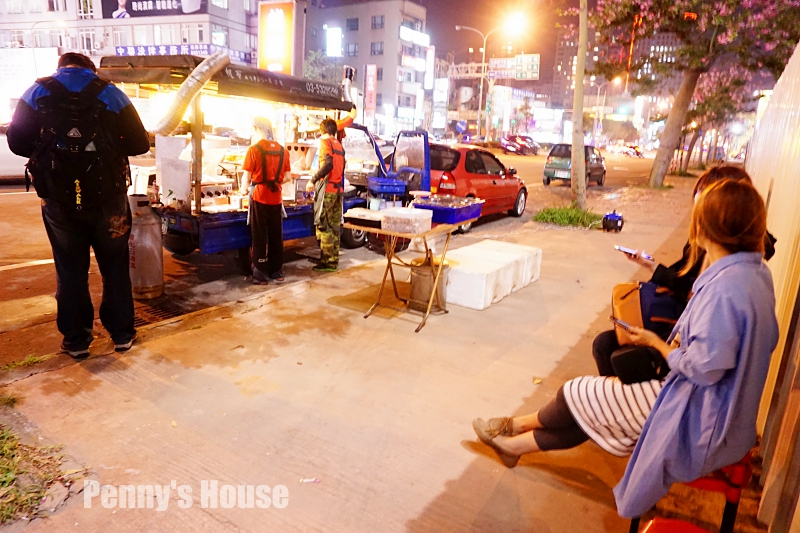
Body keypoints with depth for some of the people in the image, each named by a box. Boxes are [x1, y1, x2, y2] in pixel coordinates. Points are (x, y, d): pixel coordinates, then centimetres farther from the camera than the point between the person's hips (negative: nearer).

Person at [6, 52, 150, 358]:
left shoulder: (37, 93, 3)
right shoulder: (110, 94, 0)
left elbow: (17, 143, 4)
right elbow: (140, 144, -1)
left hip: (59, 200, 1)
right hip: (108, 198, -1)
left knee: (70, 272, 12)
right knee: (115, 267, 12)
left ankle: (76, 340, 19)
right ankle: (122, 334, 19)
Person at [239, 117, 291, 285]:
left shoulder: (254, 149, -8)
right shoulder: (282, 150, 5)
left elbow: (246, 177, -7)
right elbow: (287, 177, 8)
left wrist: (244, 189, 12)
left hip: (259, 197, -4)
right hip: (276, 198, 4)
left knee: (260, 237, 4)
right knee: (276, 236, 12)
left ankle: (261, 275, 9)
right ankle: (277, 272, 20)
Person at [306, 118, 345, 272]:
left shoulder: (325, 142, -6)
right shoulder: (339, 145, 17)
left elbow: (328, 164, -21)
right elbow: (341, 168, 15)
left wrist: (313, 180, -17)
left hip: (327, 189, -8)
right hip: (338, 189, 8)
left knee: (324, 227, -5)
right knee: (335, 226, 10)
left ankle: (327, 263, -3)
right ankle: (333, 261, 14)